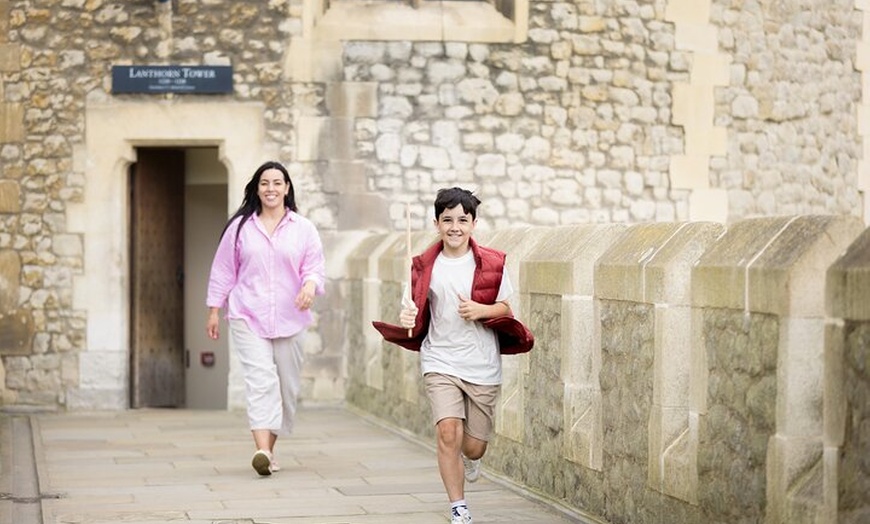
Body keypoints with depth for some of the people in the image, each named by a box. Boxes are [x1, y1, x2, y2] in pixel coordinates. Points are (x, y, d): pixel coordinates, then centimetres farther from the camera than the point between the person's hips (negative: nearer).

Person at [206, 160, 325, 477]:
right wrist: (214, 310, 9)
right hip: (248, 317, -2)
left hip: (289, 319, 2)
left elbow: (315, 267, 4)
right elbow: (223, 270, 11)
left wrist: (311, 285, -19)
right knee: (261, 380, -17)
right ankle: (262, 450, -29)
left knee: (287, 386, 6)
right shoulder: (240, 227, 6)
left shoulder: (303, 228, 7)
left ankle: (270, 448, 21)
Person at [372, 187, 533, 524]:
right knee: (448, 432, -18)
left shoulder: (492, 263, -2)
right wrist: (409, 318, -15)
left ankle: (470, 459, 46)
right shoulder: (425, 266, 1)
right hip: (440, 362, 0)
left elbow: (506, 309, 4)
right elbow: (420, 314, 8)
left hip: (483, 366, 0)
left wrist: (482, 310, -16)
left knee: (473, 446, 6)